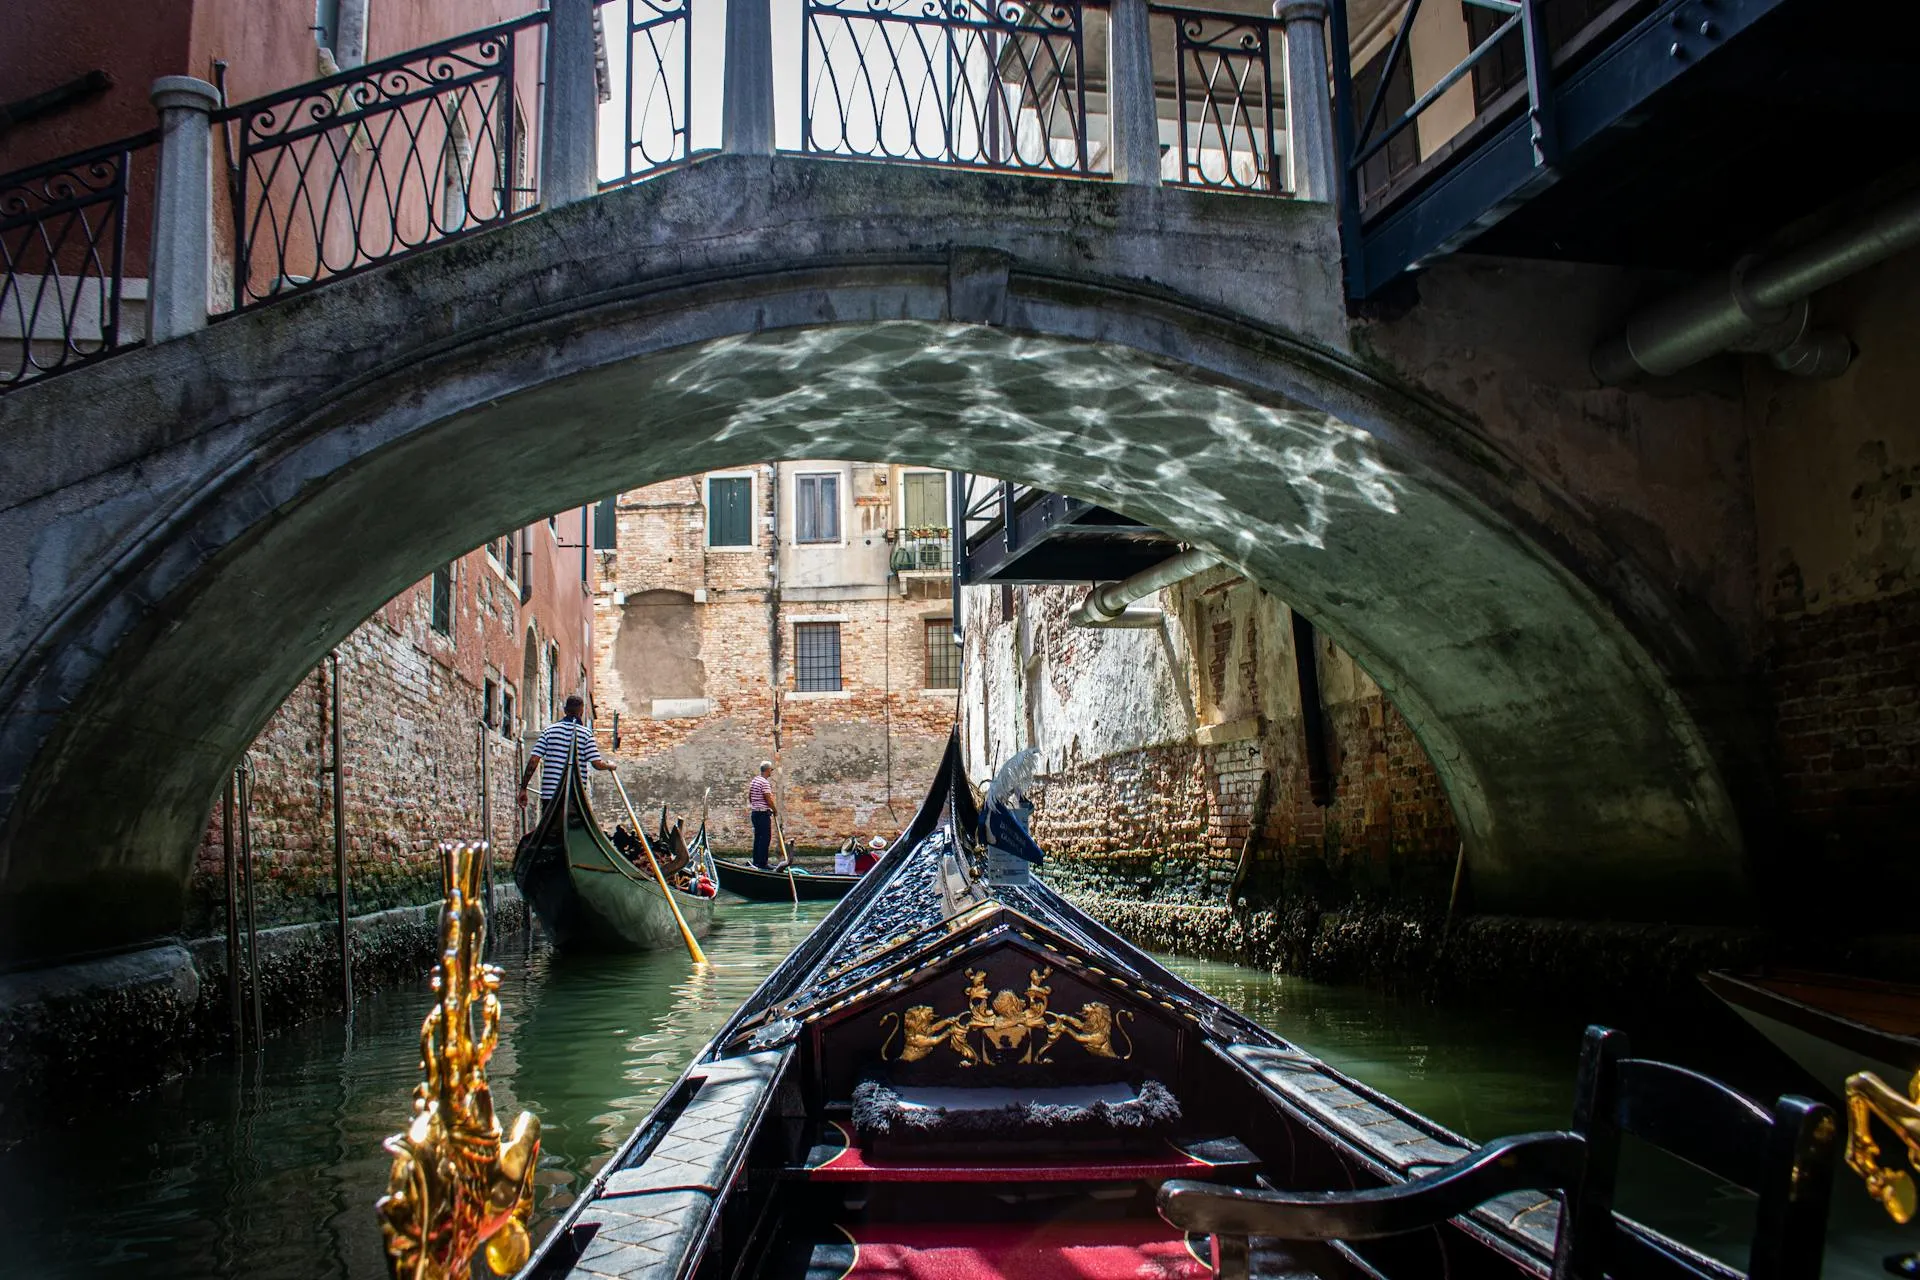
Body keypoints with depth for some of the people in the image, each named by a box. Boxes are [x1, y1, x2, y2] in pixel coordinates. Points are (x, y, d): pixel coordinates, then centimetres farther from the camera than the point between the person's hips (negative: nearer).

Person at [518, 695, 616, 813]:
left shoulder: (550, 729, 5)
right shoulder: (586, 733, -2)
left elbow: (533, 760, -1)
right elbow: (597, 763, -9)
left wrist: (523, 788, 4)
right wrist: (610, 765, 13)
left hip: (549, 794, 3)